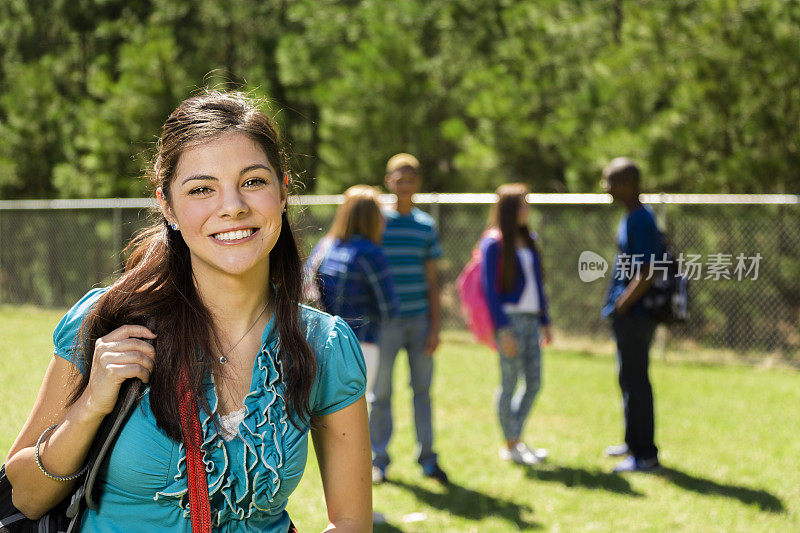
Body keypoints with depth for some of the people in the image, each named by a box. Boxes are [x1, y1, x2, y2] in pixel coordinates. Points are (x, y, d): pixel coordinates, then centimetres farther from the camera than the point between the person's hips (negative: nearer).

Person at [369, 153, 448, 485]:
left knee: (423, 389, 5)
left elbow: (432, 280, 10)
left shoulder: (426, 226, 9)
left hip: (420, 319, 3)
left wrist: (435, 326, 4)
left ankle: (427, 458, 15)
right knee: (380, 391, 2)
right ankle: (378, 460, 12)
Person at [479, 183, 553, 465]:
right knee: (509, 383, -1)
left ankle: (516, 439, 21)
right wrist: (503, 329, -16)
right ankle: (510, 446, 10)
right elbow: (489, 288, -11)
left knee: (534, 382, 9)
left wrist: (545, 321, 17)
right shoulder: (494, 243, -8)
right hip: (510, 320, -8)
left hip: (531, 319, 8)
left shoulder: (528, 240, 14)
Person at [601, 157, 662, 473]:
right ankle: (634, 443, 31)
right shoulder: (632, 218, 14)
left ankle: (645, 455, 1)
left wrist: (619, 307, -16)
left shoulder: (640, 221, -18)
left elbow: (645, 277, -24)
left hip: (633, 316, -10)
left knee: (635, 382, -5)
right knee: (630, 380, 19)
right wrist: (615, 307, 18)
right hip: (628, 317, 10)